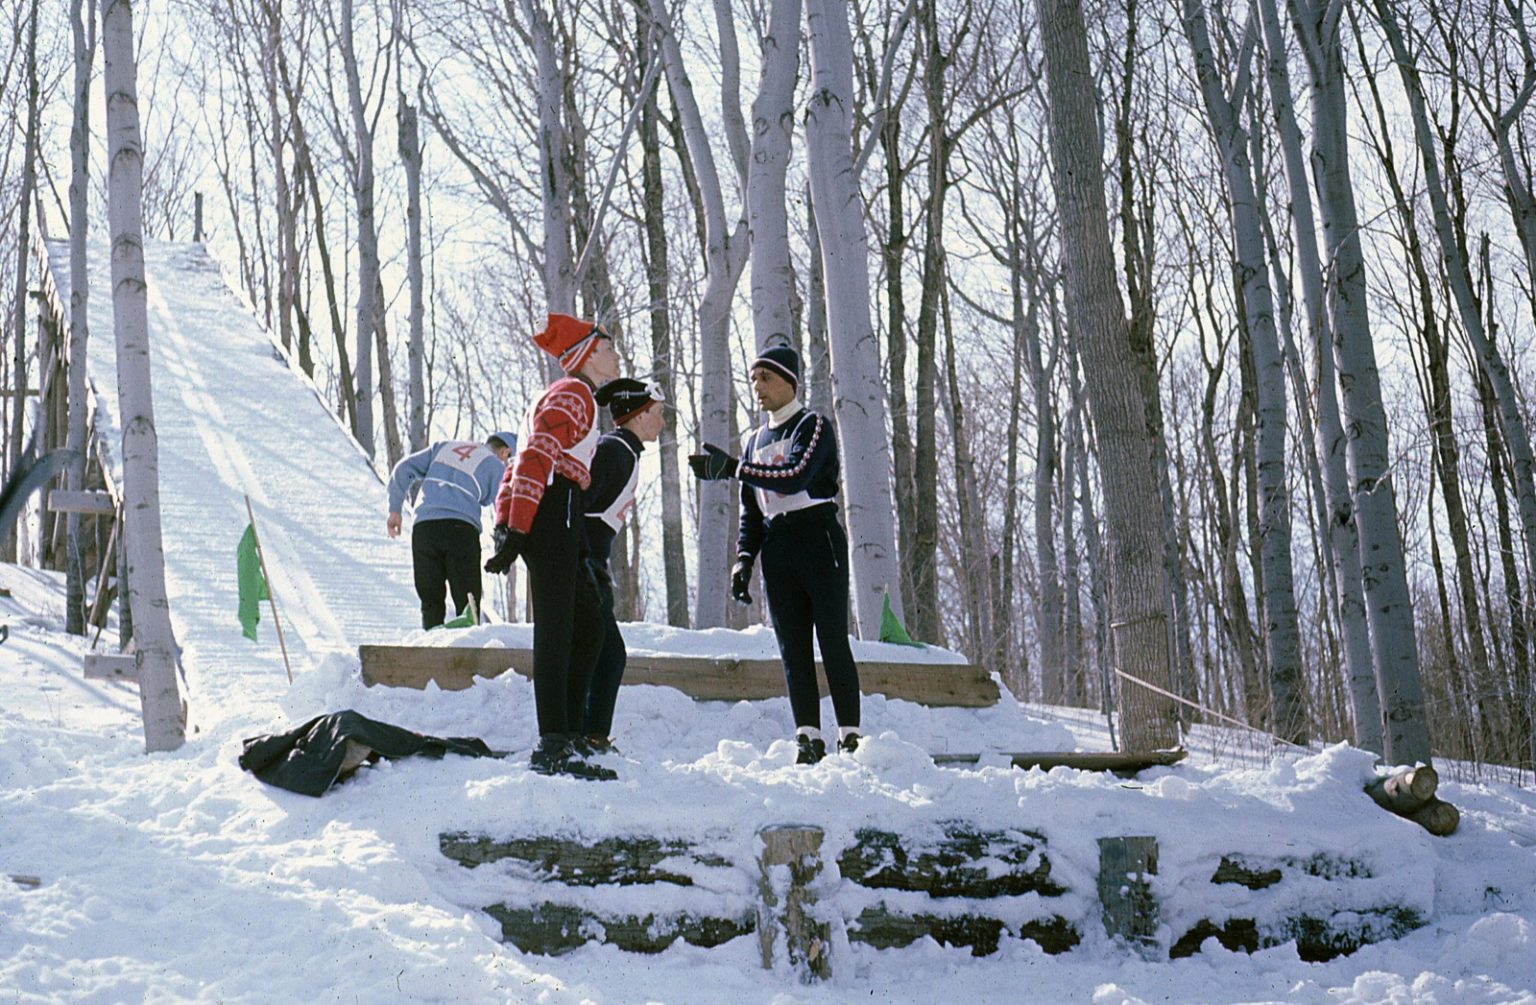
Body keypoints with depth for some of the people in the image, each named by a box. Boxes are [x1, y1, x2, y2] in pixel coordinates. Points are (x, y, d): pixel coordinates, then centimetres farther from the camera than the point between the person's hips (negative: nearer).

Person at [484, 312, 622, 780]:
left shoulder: (570, 395, 29)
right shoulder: (575, 393, -3)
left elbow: (529, 458, 25)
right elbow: (537, 457, -16)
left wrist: (508, 524, 17)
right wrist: (516, 530, -23)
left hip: (541, 514, 10)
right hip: (553, 509, -10)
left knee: (588, 623, 12)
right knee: (557, 627, -13)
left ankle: (566, 737, 10)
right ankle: (554, 747, -17)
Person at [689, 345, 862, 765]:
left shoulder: (814, 425, -1)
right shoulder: (755, 440, 19)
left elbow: (795, 476, -20)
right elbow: (751, 511, 21)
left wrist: (731, 468, -24)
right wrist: (744, 558, 6)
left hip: (819, 540, -6)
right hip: (776, 549, 6)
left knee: (833, 641, -8)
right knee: (792, 647, 1)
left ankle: (850, 735, -6)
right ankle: (808, 737, 1)